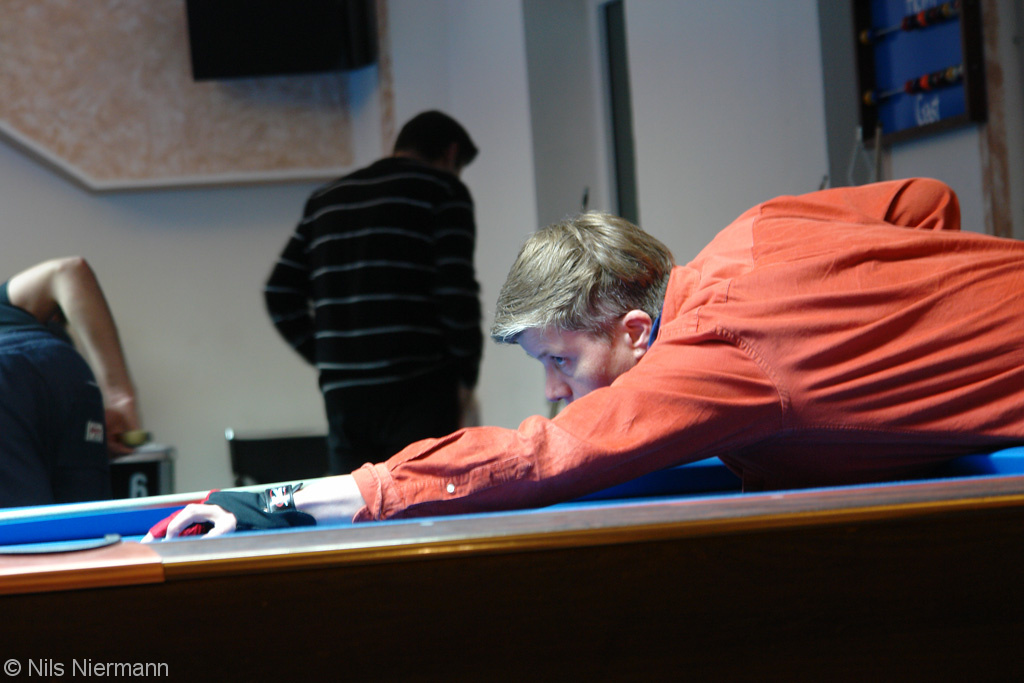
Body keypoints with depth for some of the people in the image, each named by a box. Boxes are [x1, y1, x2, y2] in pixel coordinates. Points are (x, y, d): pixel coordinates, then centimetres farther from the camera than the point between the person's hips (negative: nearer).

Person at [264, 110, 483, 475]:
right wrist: (466, 377, 2)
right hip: (418, 394, -5)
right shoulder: (444, 189, 4)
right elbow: (456, 291, -8)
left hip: (341, 394, 5)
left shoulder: (325, 199, 21)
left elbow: (280, 295, 17)